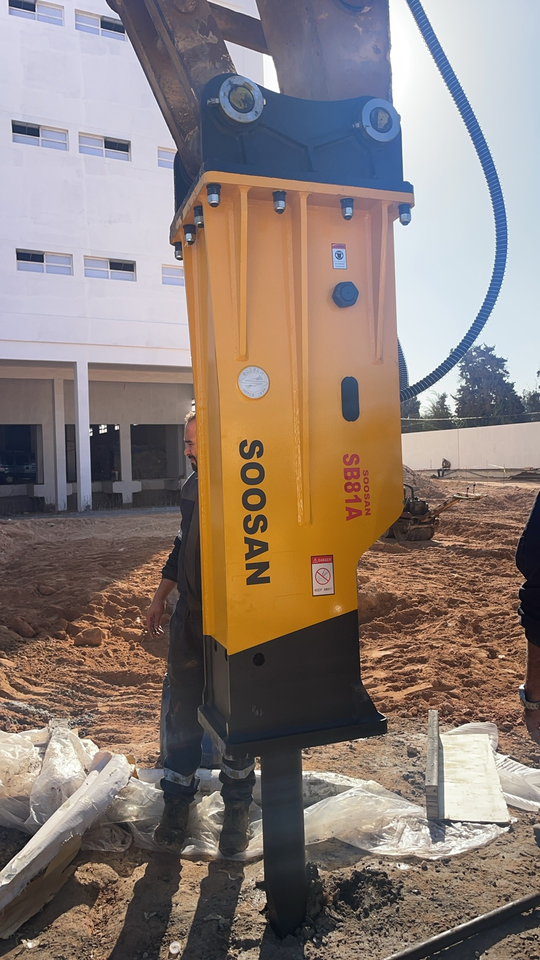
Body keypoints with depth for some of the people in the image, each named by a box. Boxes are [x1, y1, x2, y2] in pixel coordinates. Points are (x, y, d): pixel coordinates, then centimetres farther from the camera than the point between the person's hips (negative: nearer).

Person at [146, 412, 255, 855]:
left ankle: (237, 809, 31)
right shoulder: (193, 487, 6)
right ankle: (177, 802, 32)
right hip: (190, 618, 5)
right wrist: (160, 598, 20)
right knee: (183, 712, 13)